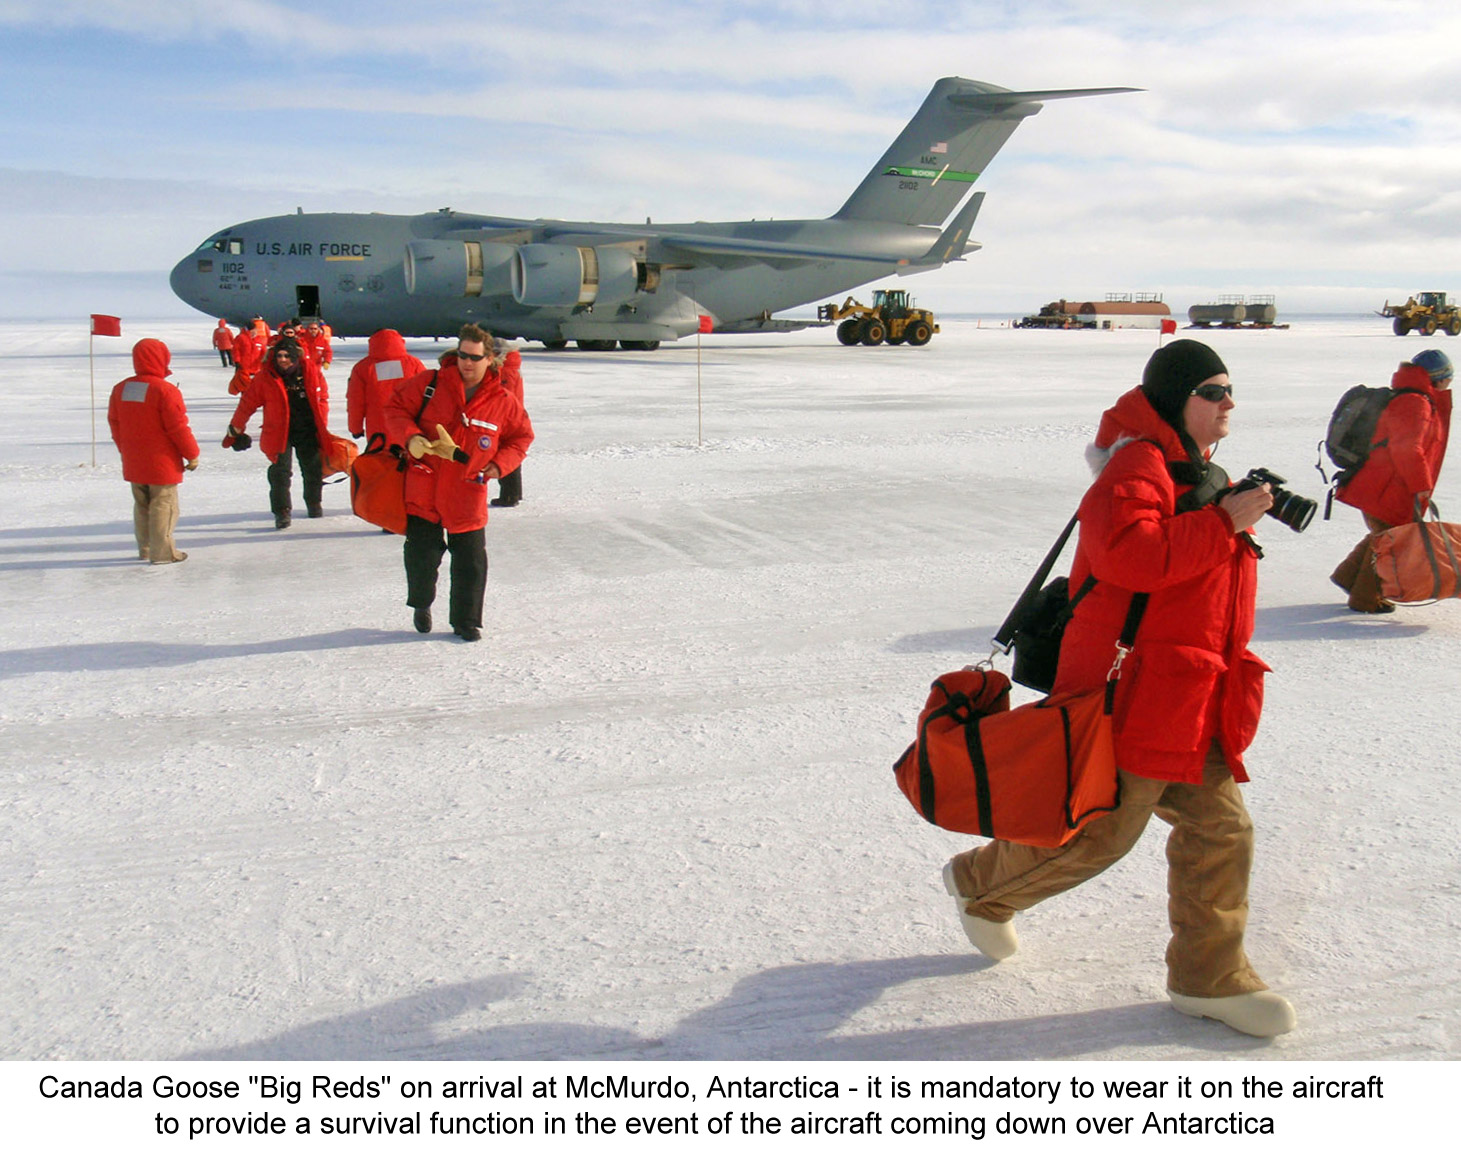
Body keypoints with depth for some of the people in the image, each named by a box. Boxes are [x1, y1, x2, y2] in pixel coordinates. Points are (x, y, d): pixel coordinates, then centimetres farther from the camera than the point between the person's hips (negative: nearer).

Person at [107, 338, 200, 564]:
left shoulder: (120, 388, 5)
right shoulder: (165, 390, -18)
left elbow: (114, 422, 13)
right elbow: (178, 427, -17)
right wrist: (192, 454, -5)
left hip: (133, 463, 7)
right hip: (162, 463, -7)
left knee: (142, 505, 17)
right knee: (163, 505, 1)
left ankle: (145, 549, 25)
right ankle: (162, 552, 4)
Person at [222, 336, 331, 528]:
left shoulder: (311, 372, -5)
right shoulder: (265, 377, -9)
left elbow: (322, 397, 10)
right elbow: (247, 404, -1)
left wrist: (322, 425, 8)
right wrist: (235, 430, 4)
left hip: (308, 431, 2)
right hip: (278, 432, -2)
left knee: (314, 469, 11)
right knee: (280, 472, -9)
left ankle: (314, 503, 33)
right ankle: (282, 511, 0)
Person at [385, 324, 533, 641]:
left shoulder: (504, 402, -1)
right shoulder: (429, 384, -4)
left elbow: (521, 437, 11)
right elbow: (396, 408, 2)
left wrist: (499, 464, -5)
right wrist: (410, 437, -16)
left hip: (467, 495, 1)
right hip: (423, 488, 0)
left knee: (471, 560, 2)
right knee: (421, 553, 7)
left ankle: (466, 621, 19)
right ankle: (421, 603, 36)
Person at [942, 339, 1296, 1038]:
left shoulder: (1194, 476, 20)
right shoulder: (1139, 465, -13)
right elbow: (1128, 553, -30)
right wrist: (1224, 524, -24)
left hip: (1193, 704, 10)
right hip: (1135, 691, -10)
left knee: (1220, 830, 7)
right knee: (1101, 830, 0)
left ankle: (1208, 977, 19)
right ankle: (980, 885, 24)